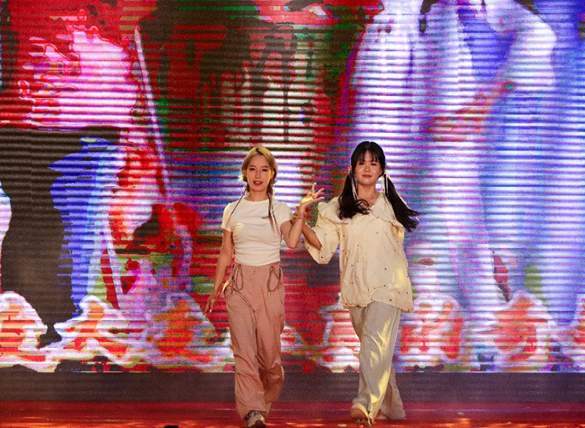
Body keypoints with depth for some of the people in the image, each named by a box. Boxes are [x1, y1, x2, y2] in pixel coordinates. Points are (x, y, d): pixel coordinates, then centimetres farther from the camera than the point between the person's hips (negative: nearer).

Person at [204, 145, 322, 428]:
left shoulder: (279, 210, 4)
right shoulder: (233, 211, 8)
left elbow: (292, 242, -14)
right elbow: (225, 253, 14)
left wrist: (302, 210, -20)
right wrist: (215, 290, 15)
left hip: (270, 283, -1)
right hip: (239, 282, 1)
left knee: (269, 349, -1)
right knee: (244, 349, -11)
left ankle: (265, 403, 24)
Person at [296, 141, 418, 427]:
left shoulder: (390, 206, 12)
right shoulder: (338, 208, 10)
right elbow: (322, 244, 1)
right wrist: (301, 223, -15)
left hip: (387, 284, -3)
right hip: (355, 286, 3)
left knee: (375, 340, -22)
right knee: (376, 347, 10)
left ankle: (365, 405, -37)